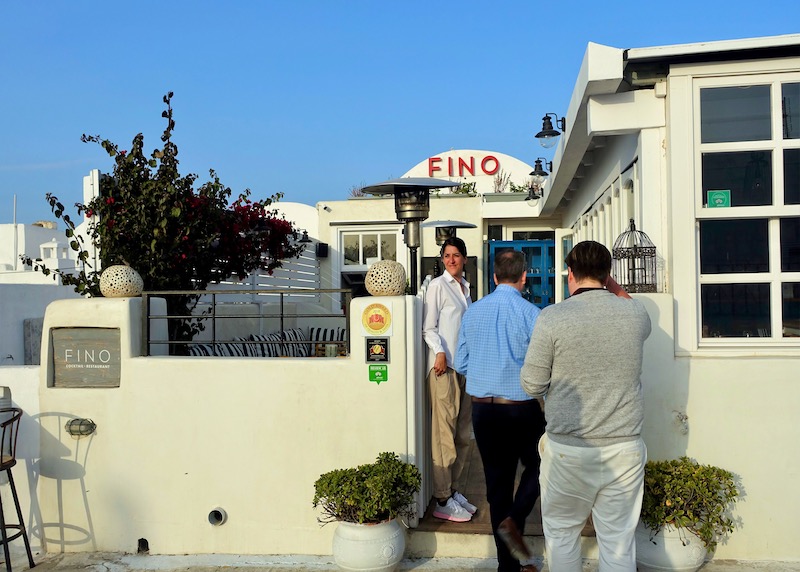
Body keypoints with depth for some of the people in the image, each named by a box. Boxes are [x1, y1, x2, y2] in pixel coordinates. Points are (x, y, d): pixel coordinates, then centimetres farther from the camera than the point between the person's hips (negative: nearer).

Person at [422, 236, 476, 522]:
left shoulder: (465, 286, 17)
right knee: (444, 432, -6)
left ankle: (454, 490, 23)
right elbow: (428, 327, -8)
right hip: (444, 365, -8)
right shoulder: (437, 285, -4)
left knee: (462, 433, 12)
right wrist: (440, 352, -23)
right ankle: (442, 501, 0)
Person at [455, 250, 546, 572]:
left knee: (497, 482, 12)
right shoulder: (531, 314, -12)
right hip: (521, 409, -4)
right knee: (536, 466, 20)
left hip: (482, 409, 4)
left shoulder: (472, 312, 2)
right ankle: (513, 521, -2)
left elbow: (460, 364, 8)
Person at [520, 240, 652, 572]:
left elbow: (532, 385, -8)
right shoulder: (635, 314, -2)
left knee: (561, 534, 17)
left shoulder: (552, 317, -12)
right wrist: (613, 286, 27)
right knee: (618, 541, 12)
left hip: (569, 450, -2)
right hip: (625, 449, 3)